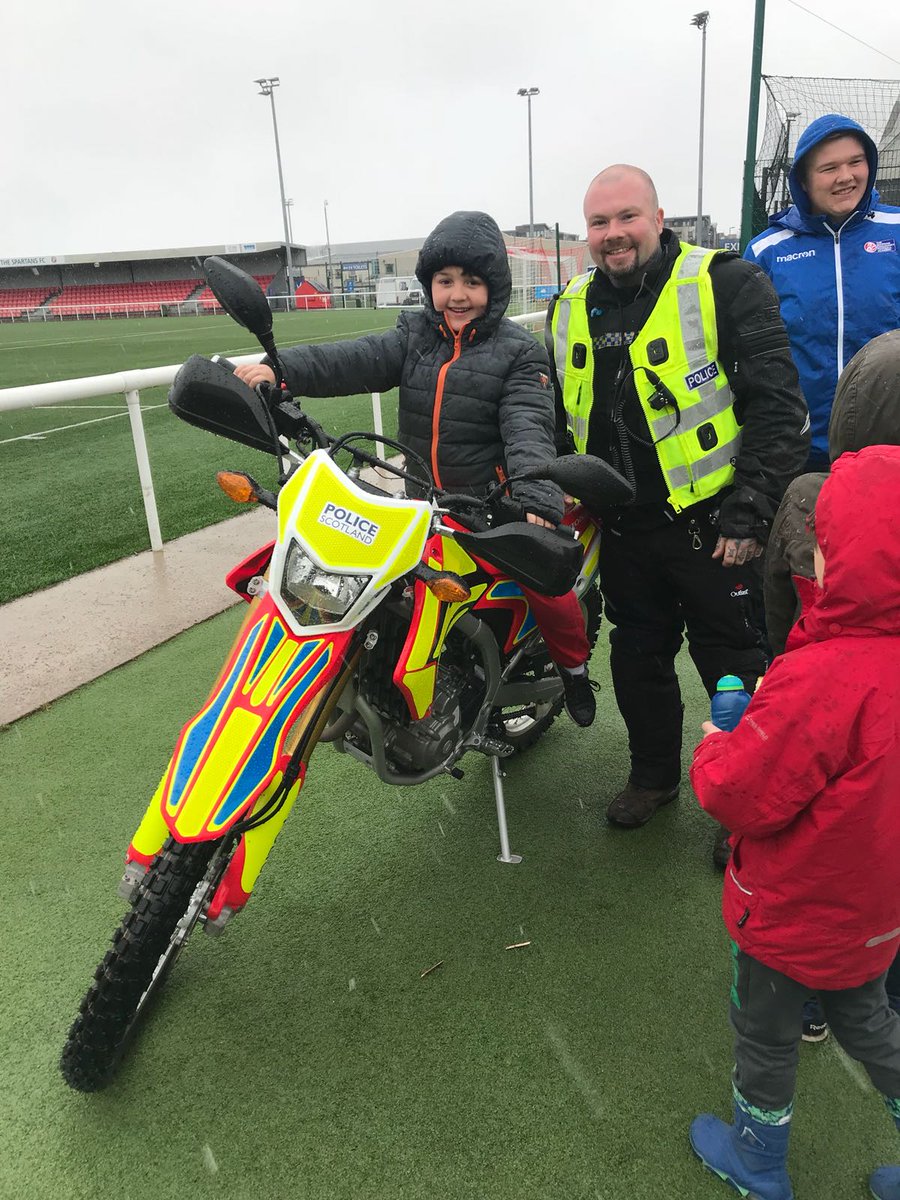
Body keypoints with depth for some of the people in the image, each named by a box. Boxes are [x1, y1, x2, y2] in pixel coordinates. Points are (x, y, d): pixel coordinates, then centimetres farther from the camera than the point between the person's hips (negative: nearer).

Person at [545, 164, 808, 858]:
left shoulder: (726, 285, -9)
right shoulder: (571, 312, 10)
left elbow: (780, 409, -13)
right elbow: (561, 420, 21)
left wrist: (751, 515, -17)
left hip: (711, 526, -5)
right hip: (624, 531, 6)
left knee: (735, 670, 6)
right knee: (638, 659, 17)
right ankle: (654, 775, 39)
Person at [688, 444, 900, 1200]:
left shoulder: (820, 680, -36)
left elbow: (740, 796, -29)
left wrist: (715, 748, -10)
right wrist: (773, 713, -3)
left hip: (797, 911, -6)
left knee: (766, 1034, 21)